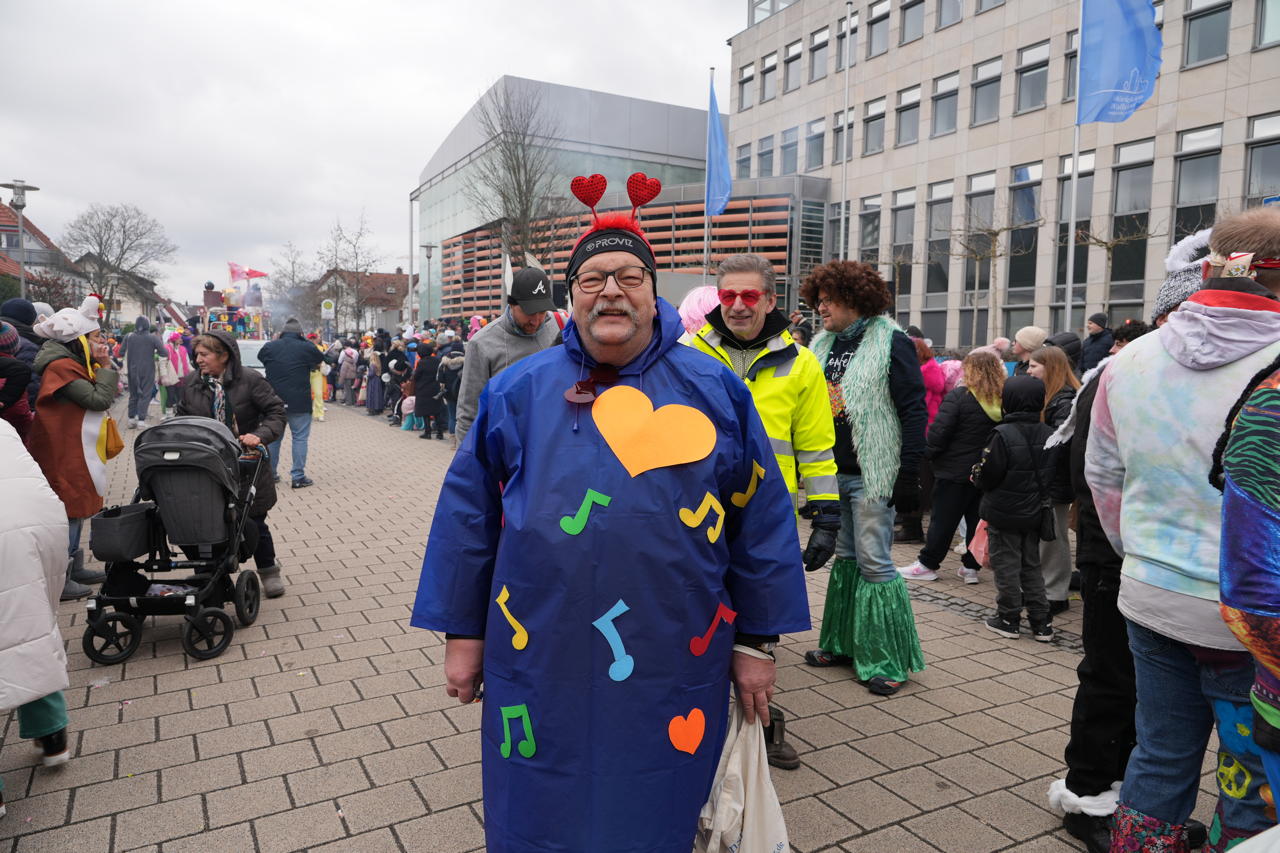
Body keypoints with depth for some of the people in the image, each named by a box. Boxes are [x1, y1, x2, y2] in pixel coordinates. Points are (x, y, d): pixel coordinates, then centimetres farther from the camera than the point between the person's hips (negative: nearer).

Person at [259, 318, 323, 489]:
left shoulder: (270, 346, 2)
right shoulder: (306, 347, -7)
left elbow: (260, 356, 21)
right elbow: (320, 360, 10)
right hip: (299, 403, -4)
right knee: (300, 438, 1)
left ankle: (270, 473, 25)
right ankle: (298, 477, -1)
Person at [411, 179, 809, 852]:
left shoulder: (714, 390, -1)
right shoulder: (517, 391, 1)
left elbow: (761, 518, 2)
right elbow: (468, 514, 4)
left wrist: (757, 642, 3)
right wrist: (462, 633, 5)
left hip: (675, 669, 0)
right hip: (541, 666, 1)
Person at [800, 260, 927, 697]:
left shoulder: (890, 342, -8)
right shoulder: (823, 345, 12)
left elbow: (914, 410, -11)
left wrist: (908, 475, -15)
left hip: (871, 476, -7)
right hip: (833, 473, 7)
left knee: (874, 562, -3)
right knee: (845, 558, 15)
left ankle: (889, 659, 9)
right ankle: (843, 642, 28)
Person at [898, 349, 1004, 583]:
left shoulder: (958, 396, -14)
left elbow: (938, 433, -17)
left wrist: (928, 453, -2)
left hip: (955, 470, -5)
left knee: (943, 519, 4)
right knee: (977, 519, 13)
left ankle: (927, 564, 13)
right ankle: (971, 566, 19)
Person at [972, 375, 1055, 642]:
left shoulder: (1003, 434, -20)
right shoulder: (1048, 435, -1)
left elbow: (988, 476, -18)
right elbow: (1050, 474, 7)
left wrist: (977, 475, 3)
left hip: (1004, 514, -6)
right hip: (1034, 514, 6)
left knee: (1006, 565, 6)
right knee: (1031, 565, 16)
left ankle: (1009, 618, 13)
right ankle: (1041, 621, 18)